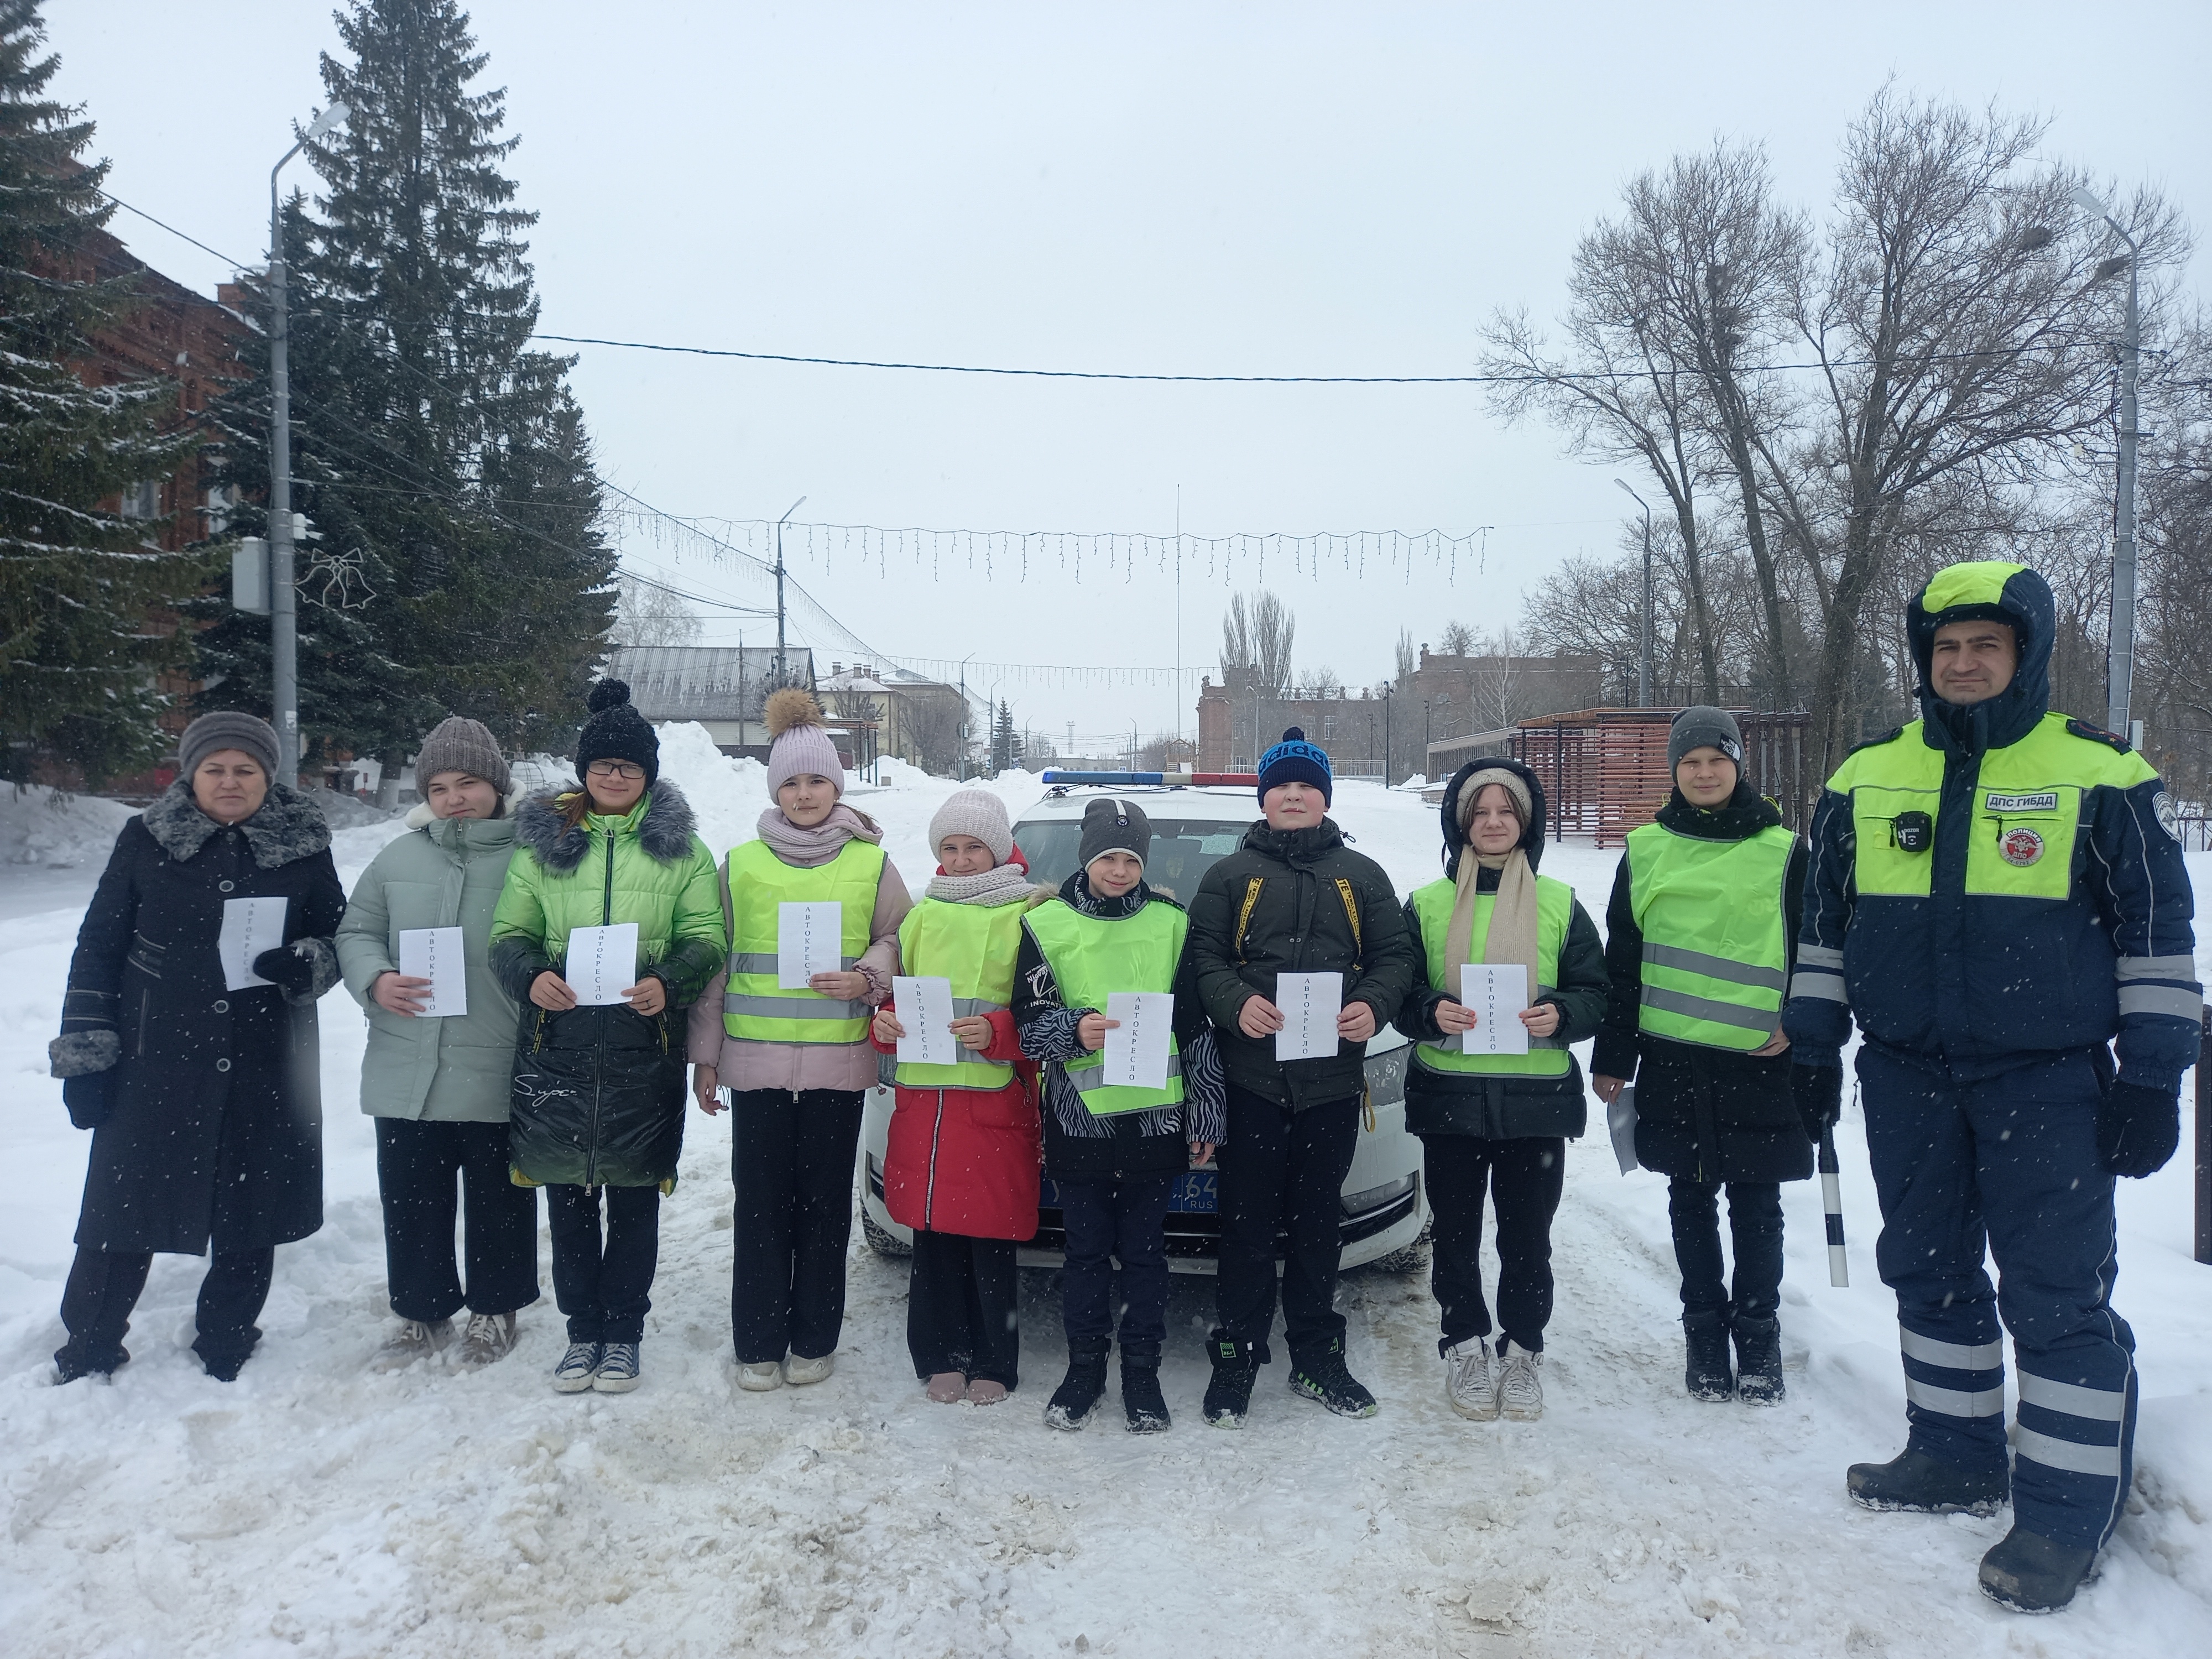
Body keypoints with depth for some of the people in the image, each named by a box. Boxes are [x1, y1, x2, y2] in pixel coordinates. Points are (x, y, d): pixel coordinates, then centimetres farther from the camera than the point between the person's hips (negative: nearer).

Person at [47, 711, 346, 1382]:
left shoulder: (304, 847, 2)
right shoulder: (146, 840, 0)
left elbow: (340, 937, 10)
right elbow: (98, 948, 3)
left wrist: (310, 963, -13)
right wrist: (84, 1052, -1)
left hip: (266, 1070, 1)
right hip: (154, 1067, -1)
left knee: (249, 1221, 10)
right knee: (123, 1214, 4)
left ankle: (224, 1355, 29)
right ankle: (87, 1357, 25)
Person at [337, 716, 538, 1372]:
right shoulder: (398, 858, 7)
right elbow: (357, 932, 13)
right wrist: (375, 980, -7)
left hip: (497, 1072, -4)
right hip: (406, 1072, 4)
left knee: (497, 1200, 11)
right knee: (410, 1199, 13)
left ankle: (495, 1312, 29)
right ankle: (424, 1313, 31)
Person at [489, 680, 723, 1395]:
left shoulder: (680, 847, 6)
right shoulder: (543, 840, 8)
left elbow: (706, 937, 2)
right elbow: (509, 933, 8)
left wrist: (668, 983, -18)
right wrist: (530, 976, -13)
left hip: (643, 1052, -1)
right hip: (556, 1049, 1)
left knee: (634, 1202, 8)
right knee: (568, 1198, 10)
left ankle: (623, 1332, 23)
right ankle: (583, 1329, 26)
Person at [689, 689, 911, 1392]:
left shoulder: (871, 864, 4)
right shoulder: (741, 864, 7)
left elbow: (901, 942, 8)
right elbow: (714, 963, 10)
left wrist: (866, 978, -12)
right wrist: (705, 1054, 8)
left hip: (838, 1062, -1)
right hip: (755, 1060, 1)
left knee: (825, 1203, 6)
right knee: (761, 1204, 5)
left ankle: (814, 1339, 19)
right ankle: (758, 1343, 17)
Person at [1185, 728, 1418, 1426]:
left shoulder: (1363, 877, 12)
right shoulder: (1229, 876, 8)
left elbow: (1397, 956, 8)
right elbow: (1202, 957, -1)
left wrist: (1374, 1005, -12)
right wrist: (1235, 1003, -19)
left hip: (1334, 1081, 2)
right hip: (1252, 1079, -2)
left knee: (1318, 1223, 12)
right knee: (1248, 1224, 3)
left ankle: (1316, 1357, 24)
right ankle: (1236, 1359, 14)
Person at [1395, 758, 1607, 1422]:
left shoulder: (1559, 904, 7)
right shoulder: (1427, 905, 6)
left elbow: (1595, 992, 6)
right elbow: (1396, 993, 5)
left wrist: (1560, 1016, -14)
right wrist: (1431, 1013, -15)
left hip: (1537, 1099, 0)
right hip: (1449, 1095, 0)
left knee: (1528, 1235, 7)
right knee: (1456, 1231, 8)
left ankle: (1523, 1352, 24)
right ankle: (1465, 1348, 24)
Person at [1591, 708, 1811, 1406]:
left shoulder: (1783, 851, 2)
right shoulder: (1645, 852, 6)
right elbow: (1622, 960, 8)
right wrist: (1613, 1058, 7)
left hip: (1759, 1062, -1)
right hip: (1673, 1059, 1)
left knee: (1756, 1205, 6)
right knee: (1691, 1203, 10)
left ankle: (1758, 1336, 21)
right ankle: (1704, 1333, 23)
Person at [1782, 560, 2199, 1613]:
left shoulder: (2102, 776, -3)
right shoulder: (1866, 777, 6)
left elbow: (2157, 929, 0)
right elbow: (1825, 917, 13)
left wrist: (2153, 1074, -4)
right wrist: (1816, 1042, 11)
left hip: (2048, 1081, -4)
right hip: (1907, 1074, 4)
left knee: (2056, 1292, -1)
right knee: (1927, 1270, 13)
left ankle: (2066, 1509, 12)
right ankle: (1955, 1456, 30)